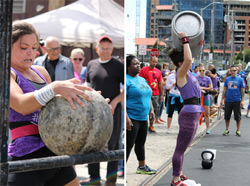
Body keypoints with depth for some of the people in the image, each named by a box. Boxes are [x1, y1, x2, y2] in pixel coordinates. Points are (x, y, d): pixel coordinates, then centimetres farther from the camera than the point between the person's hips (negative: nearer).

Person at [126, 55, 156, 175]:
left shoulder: (142, 79, 15)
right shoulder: (126, 80, -14)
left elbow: (148, 96, 24)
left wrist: (151, 110, 13)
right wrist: (126, 118, -27)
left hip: (143, 118, 9)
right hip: (132, 119, -9)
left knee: (141, 143, 19)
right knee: (128, 145, -7)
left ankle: (142, 166, 33)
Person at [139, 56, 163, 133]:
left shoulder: (158, 71, 12)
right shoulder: (144, 70, -1)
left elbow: (160, 83, 16)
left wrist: (161, 94, 13)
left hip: (156, 94, 4)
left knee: (155, 111, 6)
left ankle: (151, 126, 17)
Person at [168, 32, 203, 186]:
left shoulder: (188, 72, 13)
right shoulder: (181, 74, -12)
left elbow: (189, 59, 30)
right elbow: (188, 59, -31)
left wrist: (187, 41, 18)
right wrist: (185, 40, -20)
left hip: (194, 115, 9)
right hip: (189, 115, -9)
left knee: (182, 148, 18)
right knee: (181, 148, -2)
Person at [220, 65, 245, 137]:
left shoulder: (240, 79, 1)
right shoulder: (227, 79, 8)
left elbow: (242, 90, 1)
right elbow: (224, 90, 11)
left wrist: (242, 100, -6)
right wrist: (222, 99, 6)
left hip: (237, 101, -2)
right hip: (228, 100, 2)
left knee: (238, 116, 2)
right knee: (227, 116, 7)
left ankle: (238, 131, 12)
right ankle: (226, 130, 20)